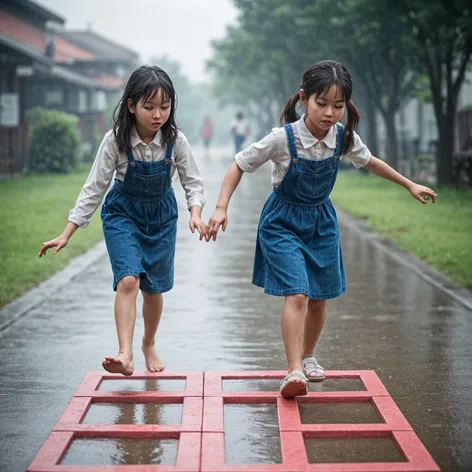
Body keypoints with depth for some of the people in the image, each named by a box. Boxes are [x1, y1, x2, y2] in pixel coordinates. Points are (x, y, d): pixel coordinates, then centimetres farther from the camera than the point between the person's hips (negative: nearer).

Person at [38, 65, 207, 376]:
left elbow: (193, 183, -9)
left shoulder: (176, 140, -18)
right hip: (123, 214, -2)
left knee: (154, 288, 10)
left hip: (162, 215, 2)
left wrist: (196, 213, -30)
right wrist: (66, 234, -17)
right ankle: (125, 355, -24)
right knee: (128, 280, -22)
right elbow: (95, 188, -15)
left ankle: (149, 345, 35)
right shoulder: (116, 140, -21)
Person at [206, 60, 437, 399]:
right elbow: (239, 167, -14)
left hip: (321, 221, 5)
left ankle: (307, 357, 36)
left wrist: (409, 185, 18)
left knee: (319, 298, 12)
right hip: (282, 222, -4)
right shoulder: (283, 138, -24)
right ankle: (294, 371, -16)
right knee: (297, 294, -20)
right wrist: (222, 208, -24)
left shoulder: (344, 138, -12)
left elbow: (370, 162, 11)